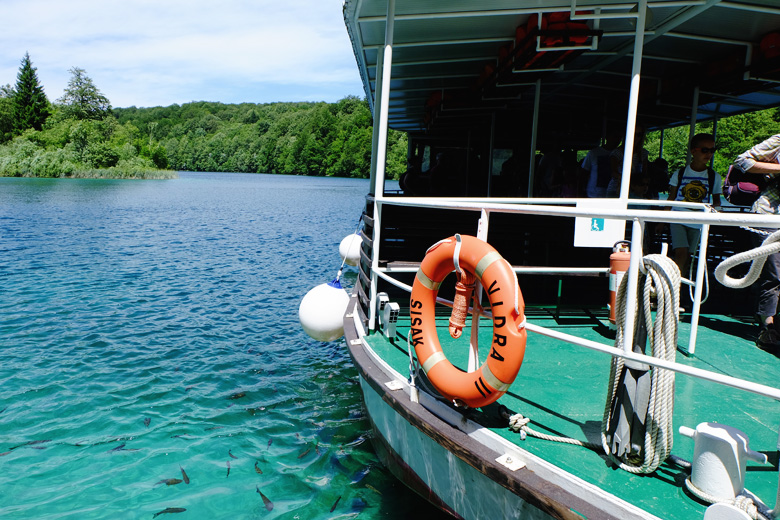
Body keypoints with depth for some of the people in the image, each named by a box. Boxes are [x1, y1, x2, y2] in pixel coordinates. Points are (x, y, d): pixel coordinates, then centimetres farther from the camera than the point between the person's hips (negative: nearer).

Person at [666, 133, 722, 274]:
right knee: (681, 253, -16)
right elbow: (671, 198, 6)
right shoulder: (680, 174, 1)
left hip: (698, 223, 2)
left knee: (688, 256, 6)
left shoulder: (714, 177, 6)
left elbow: (716, 199, 15)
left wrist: (716, 206, -9)